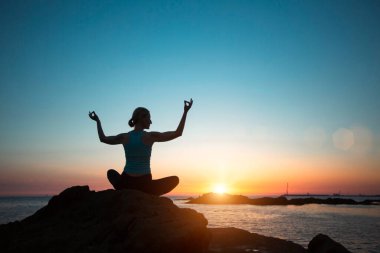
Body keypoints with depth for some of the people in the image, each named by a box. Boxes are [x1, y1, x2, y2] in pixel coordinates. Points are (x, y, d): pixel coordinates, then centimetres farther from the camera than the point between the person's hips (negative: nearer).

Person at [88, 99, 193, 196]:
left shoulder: (124, 137, 2)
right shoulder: (151, 136, -9)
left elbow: (103, 138, 20)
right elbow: (178, 133, -8)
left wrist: (98, 121, 32)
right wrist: (185, 112, -5)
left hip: (125, 183, 4)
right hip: (144, 185, -4)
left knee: (111, 172, 37)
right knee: (175, 179, 16)